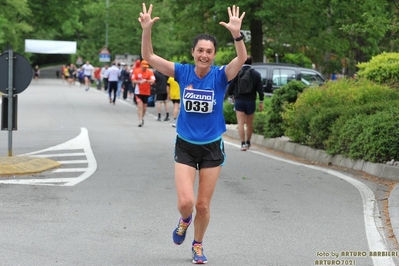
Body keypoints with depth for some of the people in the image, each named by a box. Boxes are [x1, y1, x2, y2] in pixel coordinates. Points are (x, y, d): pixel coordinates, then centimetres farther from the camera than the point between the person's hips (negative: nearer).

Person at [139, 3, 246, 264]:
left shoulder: (220, 75, -10)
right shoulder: (183, 72, -6)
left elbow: (242, 59, -29)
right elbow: (149, 57, -11)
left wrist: (237, 34, -46)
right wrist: (147, 29, -27)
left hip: (212, 147, 0)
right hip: (185, 146, 0)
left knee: (203, 205, 8)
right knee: (185, 202, -11)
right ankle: (185, 219, 27)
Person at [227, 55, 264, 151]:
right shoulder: (256, 74, -2)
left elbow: (230, 86, -3)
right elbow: (260, 89, -3)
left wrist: (231, 95, 16)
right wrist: (261, 102, 4)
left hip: (239, 101, -2)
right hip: (251, 101, 2)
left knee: (240, 123, -3)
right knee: (249, 124, 15)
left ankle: (243, 143, -14)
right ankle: (248, 142, 27)